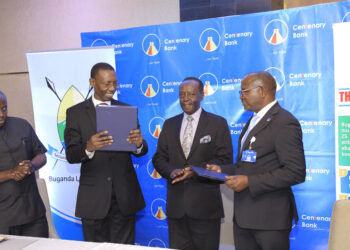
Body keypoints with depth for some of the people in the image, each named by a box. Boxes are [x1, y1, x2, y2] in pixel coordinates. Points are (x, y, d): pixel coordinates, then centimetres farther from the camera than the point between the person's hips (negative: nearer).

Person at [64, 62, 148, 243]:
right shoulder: (75, 113, 0)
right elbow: (70, 155, -7)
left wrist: (139, 144, -21)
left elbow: (141, 151, 3)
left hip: (125, 196, 2)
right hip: (93, 198, -1)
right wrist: (89, 148, -28)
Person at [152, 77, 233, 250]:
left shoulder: (218, 123, 1)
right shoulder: (169, 124, 13)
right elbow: (159, 158, 11)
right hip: (175, 204, 3)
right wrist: (172, 171, -11)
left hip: (205, 205, -3)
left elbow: (225, 160, -5)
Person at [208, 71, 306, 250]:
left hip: (269, 217, -8)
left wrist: (249, 181, -21)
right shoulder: (254, 121, 17)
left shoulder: (285, 123, -14)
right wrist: (222, 170, 8)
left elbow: (296, 172, -21)